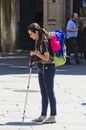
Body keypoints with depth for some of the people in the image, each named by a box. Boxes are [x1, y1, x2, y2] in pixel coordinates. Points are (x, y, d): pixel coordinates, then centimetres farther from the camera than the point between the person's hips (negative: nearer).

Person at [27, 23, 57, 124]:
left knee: (50, 92, -4)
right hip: (42, 69, 9)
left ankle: (53, 117, 2)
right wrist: (34, 60, 5)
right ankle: (43, 115, 19)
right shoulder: (37, 41, 9)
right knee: (43, 93, 13)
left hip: (48, 68, -9)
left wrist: (35, 53, -13)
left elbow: (46, 58, -21)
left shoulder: (44, 41, -19)